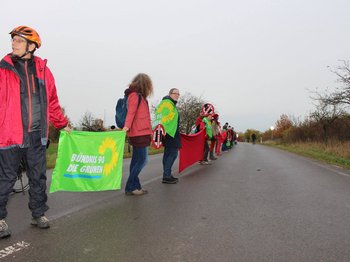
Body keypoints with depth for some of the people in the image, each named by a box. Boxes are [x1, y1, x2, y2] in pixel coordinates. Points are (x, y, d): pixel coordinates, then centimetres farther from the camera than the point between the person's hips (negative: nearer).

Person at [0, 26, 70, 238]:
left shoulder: (43, 70, 8)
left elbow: (52, 102, 16)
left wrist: (62, 124, 20)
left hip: (37, 136, 3)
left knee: (38, 177, 12)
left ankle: (39, 214, 28)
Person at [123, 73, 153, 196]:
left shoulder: (139, 96, 18)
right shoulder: (135, 95, -8)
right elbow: (131, 112, -19)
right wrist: (126, 126, -32)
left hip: (139, 134, 10)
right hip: (139, 133, -10)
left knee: (136, 160, 12)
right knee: (142, 160, -7)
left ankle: (135, 187, 19)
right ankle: (130, 187, 0)